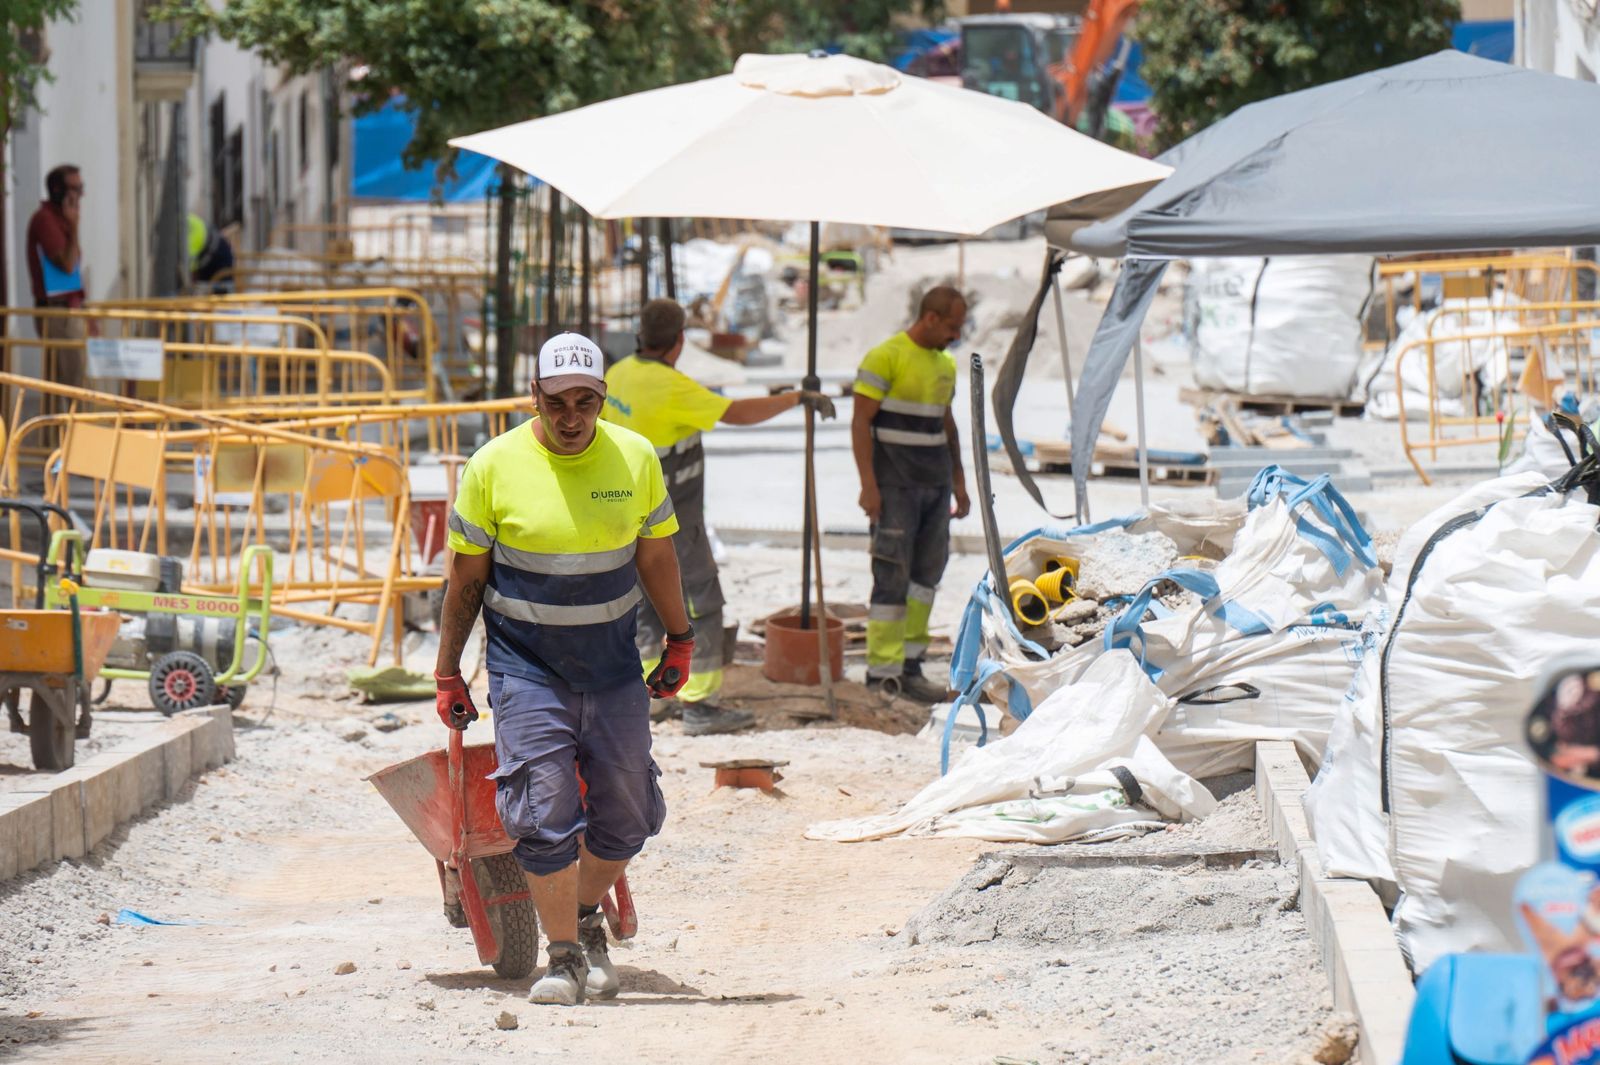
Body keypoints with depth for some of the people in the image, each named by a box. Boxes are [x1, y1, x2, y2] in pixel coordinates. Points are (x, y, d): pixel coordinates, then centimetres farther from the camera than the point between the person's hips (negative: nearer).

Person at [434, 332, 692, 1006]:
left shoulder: (635, 459, -1)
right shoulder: (494, 467, -8)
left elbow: (656, 556, 12)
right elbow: (465, 578, 0)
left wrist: (679, 642, 17)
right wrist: (447, 674, 3)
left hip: (615, 667, 3)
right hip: (527, 666, -3)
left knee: (624, 815, 8)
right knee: (545, 816, -9)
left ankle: (586, 918, 33)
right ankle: (566, 957, 2)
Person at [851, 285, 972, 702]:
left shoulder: (945, 364, 13)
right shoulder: (886, 357, -10)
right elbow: (861, 423, -12)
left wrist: (958, 480, 20)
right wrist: (868, 485, -18)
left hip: (935, 482, 8)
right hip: (895, 484, -8)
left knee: (928, 571, 6)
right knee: (893, 574, -8)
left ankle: (909, 665, 12)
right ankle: (882, 672, -5)